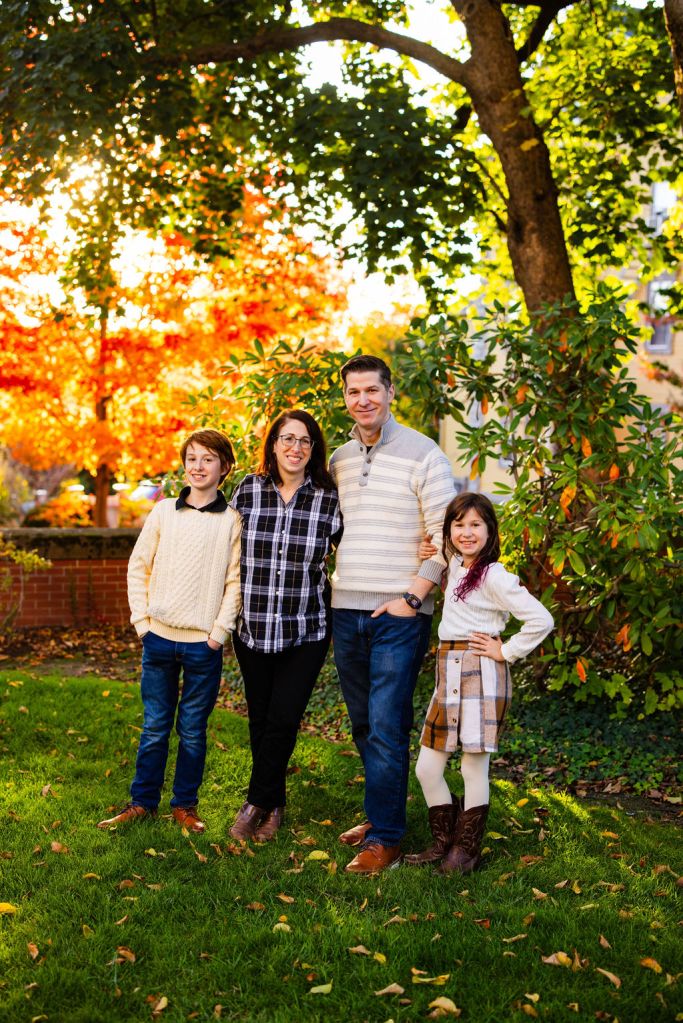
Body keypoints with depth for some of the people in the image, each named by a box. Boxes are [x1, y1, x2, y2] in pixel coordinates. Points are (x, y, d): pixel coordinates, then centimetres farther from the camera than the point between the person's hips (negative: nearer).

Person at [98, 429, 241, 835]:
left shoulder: (232, 520, -1)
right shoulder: (163, 512, 5)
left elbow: (236, 581, -1)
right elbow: (138, 567, 9)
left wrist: (220, 631, -7)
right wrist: (141, 619, 2)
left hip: (203, 643, -2)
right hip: (159, 638, 2)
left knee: (192, 731, 8)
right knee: (155, 728, 10)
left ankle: (186, 805, 21)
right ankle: (142, 802, 22)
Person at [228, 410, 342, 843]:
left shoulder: (330, 498, -5)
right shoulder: (248, 490, -1)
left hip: (306, 630, -2)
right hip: (253, 626, 2)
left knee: (283, 720, -4)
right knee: (260, 720, 11)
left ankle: (257, 803, 17)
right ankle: (274, 805, 29)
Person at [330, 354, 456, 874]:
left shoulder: (423, 454, -6)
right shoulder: (338, 460, 11)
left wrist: (412, 597, -14)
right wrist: (335, 586, 10)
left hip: (399, 614, -6)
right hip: (346, 611, 6)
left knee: (387, 726, -6)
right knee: (363, 725, 14)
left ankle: (386, 837, 4)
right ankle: (382, 813, 29)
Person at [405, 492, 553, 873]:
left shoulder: (494, 576, -12)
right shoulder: (456, 567, 11)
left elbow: (541, 620, -17)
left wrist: (506, 652, -10)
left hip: (480, 675, -8)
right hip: (449, 675, 8)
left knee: (474, 769, 3)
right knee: (427, 768, 9)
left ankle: (466, 851, 17)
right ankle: (444, 842, 24)